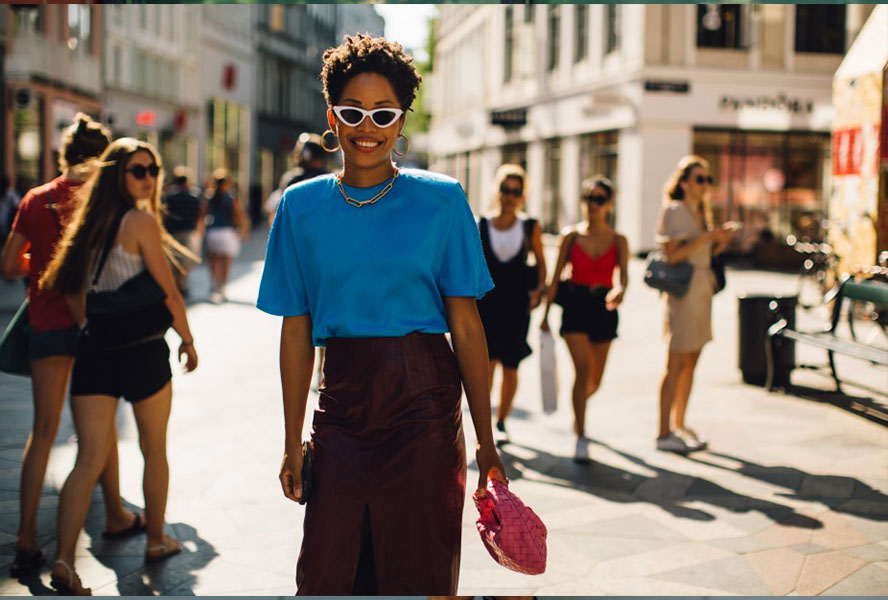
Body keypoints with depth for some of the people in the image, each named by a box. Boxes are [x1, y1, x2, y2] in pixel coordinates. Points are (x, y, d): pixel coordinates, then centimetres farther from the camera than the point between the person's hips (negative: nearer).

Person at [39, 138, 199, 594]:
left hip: (93, 351, 5)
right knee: (155, 451, 16)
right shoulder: (142, 221, -11)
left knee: (89, 459, 1)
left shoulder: (91, 223, 8)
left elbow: (70, 291, 13)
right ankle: (156, 540, 31)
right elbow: (168, 293, -10)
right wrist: (187, 340, 3)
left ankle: (64, 559, -11)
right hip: (142, 350, -5)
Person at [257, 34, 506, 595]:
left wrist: (486, 441, -4)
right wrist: (293, 442, 5)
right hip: (343, 397, 2)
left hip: (423, 401, -1)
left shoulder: (442, 200, -1)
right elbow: (296, 331, 6)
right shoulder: (301, 206, 4)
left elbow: (466, 326, -2)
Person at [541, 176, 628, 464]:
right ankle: (581, 438, -12)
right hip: (575, 305, -2)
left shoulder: (618, 241, 3)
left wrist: (620, 291, -34)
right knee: (583, 369, -18)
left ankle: (578, 412, 46)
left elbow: (623, 274, -10)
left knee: (595, 380, 11)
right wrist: (546, 313, 2)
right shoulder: (571, 235, 2)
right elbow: (556, 276, 4)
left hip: (603, 308, 2)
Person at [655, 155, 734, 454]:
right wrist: (707, 237, -19)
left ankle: (679, 425, 20)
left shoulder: (701, 213, 17)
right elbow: (672, 255, -18)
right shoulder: (674, 211, -9)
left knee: (690, 362, 11)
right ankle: (664, 433, -2)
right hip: (683, 292, -9)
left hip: (702, 291, 9)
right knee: (676, 364, -6)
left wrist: (721, 242, 3)